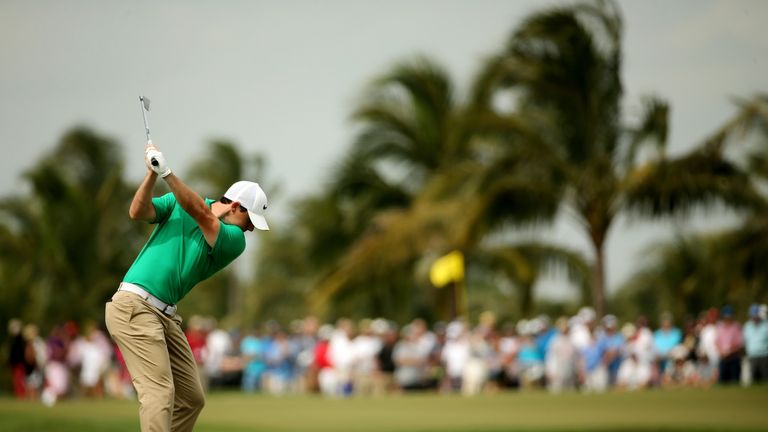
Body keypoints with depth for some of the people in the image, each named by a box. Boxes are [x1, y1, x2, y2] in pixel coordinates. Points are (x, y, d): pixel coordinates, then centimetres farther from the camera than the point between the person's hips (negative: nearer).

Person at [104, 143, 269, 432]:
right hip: (134, 307, -6)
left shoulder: (235, 241, 2)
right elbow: (138, 213, -11)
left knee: (191, 398, 6)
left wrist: (167, 173, -28)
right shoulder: (177, 202, 3)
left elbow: (202, 214, -16)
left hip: (165, 316, 6)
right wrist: (153, 173, -25)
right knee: (160, 392, -18)